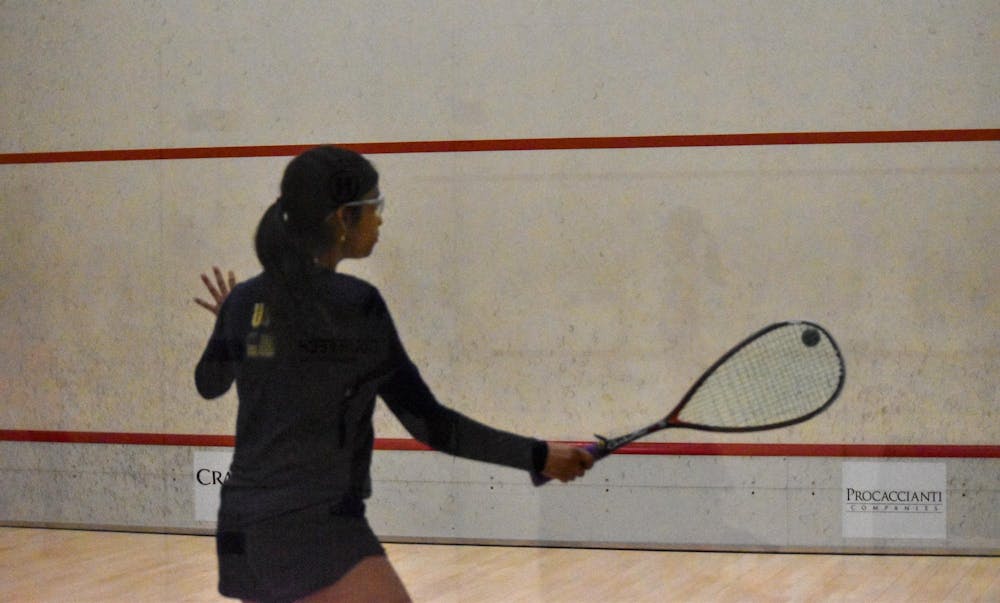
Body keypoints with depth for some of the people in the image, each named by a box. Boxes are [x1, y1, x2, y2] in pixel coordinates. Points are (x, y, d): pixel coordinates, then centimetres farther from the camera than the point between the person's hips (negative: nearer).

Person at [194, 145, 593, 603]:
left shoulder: (244, 301, 7)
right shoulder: (353, 304, -12)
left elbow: (209, 383, 28)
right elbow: (429, 423, -9)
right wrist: (538, 456, -2)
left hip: (241, 525, 9)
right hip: (315, 528, -9)